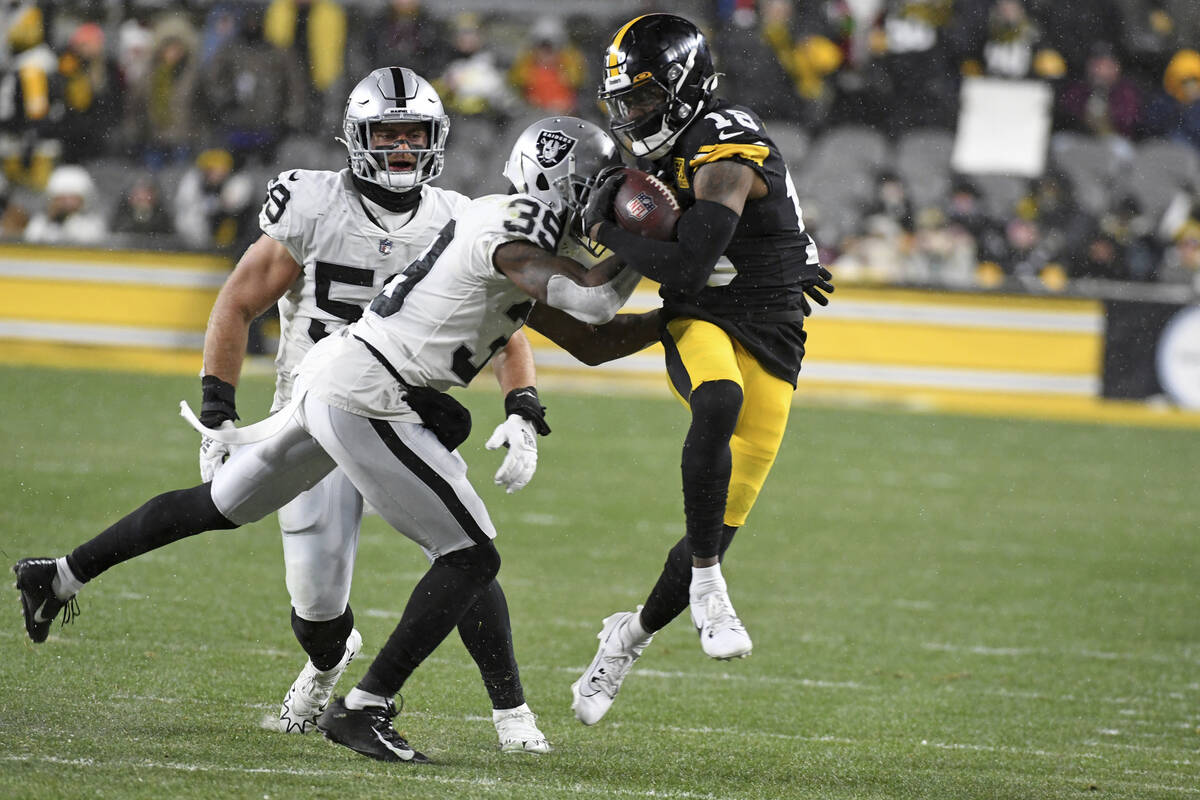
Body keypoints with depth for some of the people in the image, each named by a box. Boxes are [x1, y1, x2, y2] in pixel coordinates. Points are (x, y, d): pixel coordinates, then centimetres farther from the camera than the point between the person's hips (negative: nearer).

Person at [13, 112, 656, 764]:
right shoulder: (510, 236, -15)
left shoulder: (510, 227, 15)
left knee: (217, 507, 25)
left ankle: (58, 577, 36)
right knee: (471, 558, -6)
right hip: (366, 399, -10)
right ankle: (363, 709, -6)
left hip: (330, 377, 10)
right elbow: (589, 298, -29)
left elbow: (591, 342, 20)